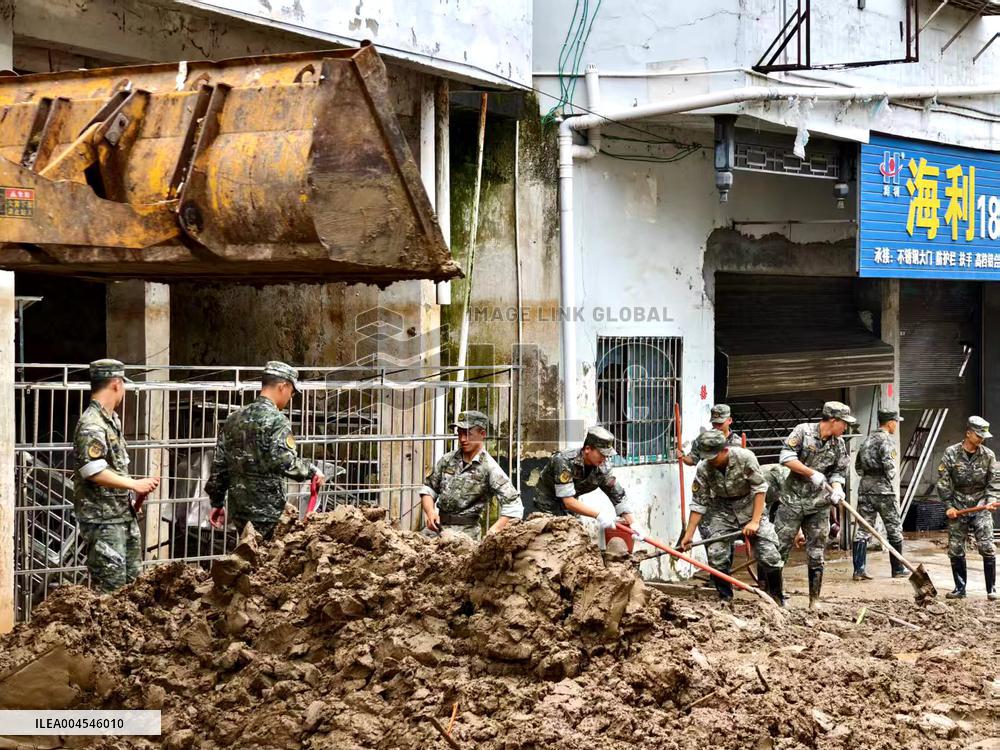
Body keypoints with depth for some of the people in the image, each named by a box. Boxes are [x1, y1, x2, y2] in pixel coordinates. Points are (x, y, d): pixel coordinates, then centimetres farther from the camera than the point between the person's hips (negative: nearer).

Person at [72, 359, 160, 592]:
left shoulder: (112, 419, 13)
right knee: (110, 588, -6)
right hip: (103, 520, -10)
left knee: (131, 580, 16)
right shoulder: (91, 425, -18)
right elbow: (94, 472, -25)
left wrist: (138, 485, 10)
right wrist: (134, 484, -20)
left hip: (123, 514, 10)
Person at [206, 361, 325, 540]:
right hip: (267, 512, -7)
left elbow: (219, 464, 12)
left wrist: (217, 502, 18)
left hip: (238, 508, 7)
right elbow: (286, 462, -22)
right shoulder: (277, 421, -12)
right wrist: (312, 471, -6)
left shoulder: (234, 419, 11)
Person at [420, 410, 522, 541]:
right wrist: (430, 512, -4)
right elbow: (429, 488, 16)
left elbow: (513, 505, -13)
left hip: (466, 530, -5)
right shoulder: (447, 460, 8)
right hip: (438, 526, 5)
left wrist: (494, 530, -26)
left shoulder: (489, 468, -8)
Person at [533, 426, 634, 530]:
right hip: (548, 509, -6)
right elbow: (568, 501, -36)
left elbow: (619, 496, -9)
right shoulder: (564, 462, -33)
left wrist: (633, 524, -19)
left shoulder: (603, 467, -16)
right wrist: (599, 514, -42)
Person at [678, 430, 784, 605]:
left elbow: (760, 489, -17)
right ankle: (725, 600, 9)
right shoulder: (704, 469, -17)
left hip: (750, 507, -2)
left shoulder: (745, 458, -25)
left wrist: (755, 521, -21)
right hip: (722, 510, 2)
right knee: (716, 556, -10)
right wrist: (688, 535, -10)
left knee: (770, 556, -9)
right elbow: (699, 504, -9)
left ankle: (777, 600, 10)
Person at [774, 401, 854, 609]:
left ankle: (814, 600, 15)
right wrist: (812, 473, -18)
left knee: (816, 554, 7)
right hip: (793, 500, -4)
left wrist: (837, 488, -12)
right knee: (778, 549, -3)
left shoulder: (839, 444, 7)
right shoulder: (804, 431, -8)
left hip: (819, 505, 4)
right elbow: (786, 457, -14)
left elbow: (838, 473, 10)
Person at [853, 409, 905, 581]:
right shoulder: (887, 440, -9)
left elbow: (858, 465, 17)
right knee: (894, 528, 8)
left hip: (865, 488, 6)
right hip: (883, 490, -6)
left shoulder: (868, 439, 14)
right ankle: (898, 569, 15)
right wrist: (891, 477, -3)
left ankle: (859, 570, -4)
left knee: (863, 529, 3)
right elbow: (888, 463, -21)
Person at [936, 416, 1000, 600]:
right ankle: (960, 589, 14)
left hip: (981, 507, 0)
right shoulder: (951, 453, -2)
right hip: (957, 508, 0)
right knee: (955, 549, 3)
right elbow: (943, 482, -1)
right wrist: (948, 506, -5)